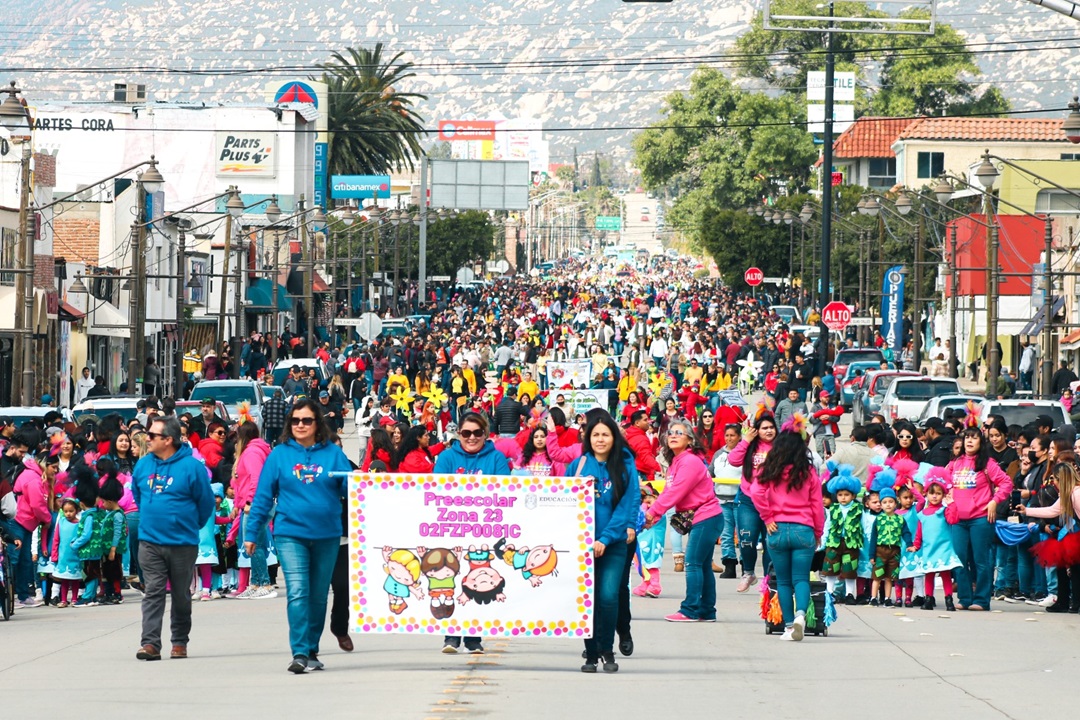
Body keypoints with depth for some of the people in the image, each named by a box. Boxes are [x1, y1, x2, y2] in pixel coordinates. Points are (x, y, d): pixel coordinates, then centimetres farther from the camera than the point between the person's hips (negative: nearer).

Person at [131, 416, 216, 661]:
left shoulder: (191, 467, -9)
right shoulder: (143, 465, 4)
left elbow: (206, 503, 0)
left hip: (182, 542, -2)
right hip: (149, 541, 2)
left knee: (181, 595, 9)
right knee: (153, 593, -6)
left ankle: (180, 642, 20)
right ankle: (150, 643, -12)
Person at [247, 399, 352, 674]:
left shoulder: (333, 453, 3)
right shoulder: (279, 454, 2)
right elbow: (263, 495, 4)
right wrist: (252, 533, 3)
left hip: (326, 535, 2)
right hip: (290, 534, -2)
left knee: (318, 596, 11)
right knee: (297, 592, -14)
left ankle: (312, 651, 23)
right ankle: (300, 653, -17)